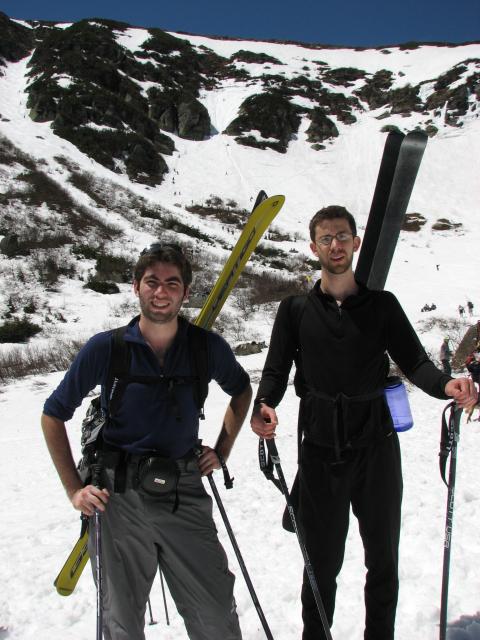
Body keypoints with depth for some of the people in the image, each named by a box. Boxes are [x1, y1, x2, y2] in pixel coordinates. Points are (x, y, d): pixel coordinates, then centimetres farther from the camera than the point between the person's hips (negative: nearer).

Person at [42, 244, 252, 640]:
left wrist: (222, 451, 9)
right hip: (116, 497, -1)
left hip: (184, 492, 1)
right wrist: (74, 490, -3)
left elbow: (242, 391, 19)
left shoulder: (208, 347, -2)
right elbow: (53, 415, 3)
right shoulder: (106, 348, -7)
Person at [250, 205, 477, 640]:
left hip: (377, 446, 1)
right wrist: (264, 406, -19)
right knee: (322, 562, 9)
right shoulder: (296, 308, 4)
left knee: (383, 558, 14)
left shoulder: (381, 303, 5)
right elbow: (276, 370, 3)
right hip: (321, 452, -1)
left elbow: (413, 360, 2)